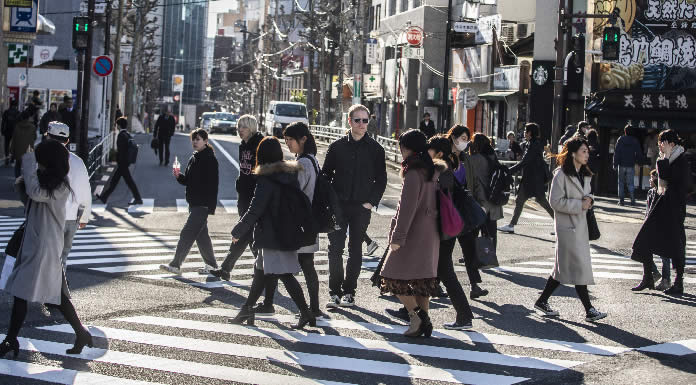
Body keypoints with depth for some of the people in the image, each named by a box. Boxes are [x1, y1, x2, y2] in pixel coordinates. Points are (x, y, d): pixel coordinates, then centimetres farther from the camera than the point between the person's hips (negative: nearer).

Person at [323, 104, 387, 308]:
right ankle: (335, 293, 1)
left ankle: (349, 291, 14)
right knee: (335, 249, -4)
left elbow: (381, 179, 7)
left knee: (355, 250, 7)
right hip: (338, 206, 0)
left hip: (362, 207, 0)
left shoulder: (376, 149, 3)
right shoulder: (337, 146, 4)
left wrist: (372, 202, -4)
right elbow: (325, 175, 8)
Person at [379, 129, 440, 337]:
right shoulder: (433, 171, 10)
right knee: (422, 277, 13)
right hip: (430, 234, 9)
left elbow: (407, 208, -20)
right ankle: (424, 318, 13)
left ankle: (417, 316, -7)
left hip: (413, 234, -8)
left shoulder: (414, 173, -17)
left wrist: (397, 237, -17)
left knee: (394, 277, 0)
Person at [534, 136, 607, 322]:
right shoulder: (561, 175, -12)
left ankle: (542, 301, 21)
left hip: (581, 225, 9)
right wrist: (579, 204, -18)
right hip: (567, 226, -8)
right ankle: (589, 310, -3)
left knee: (564, 268, 11)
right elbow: (556, 202, -15)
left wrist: (589, 199, 1)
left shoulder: (585, 175, 14)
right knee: (580, 266, -7)